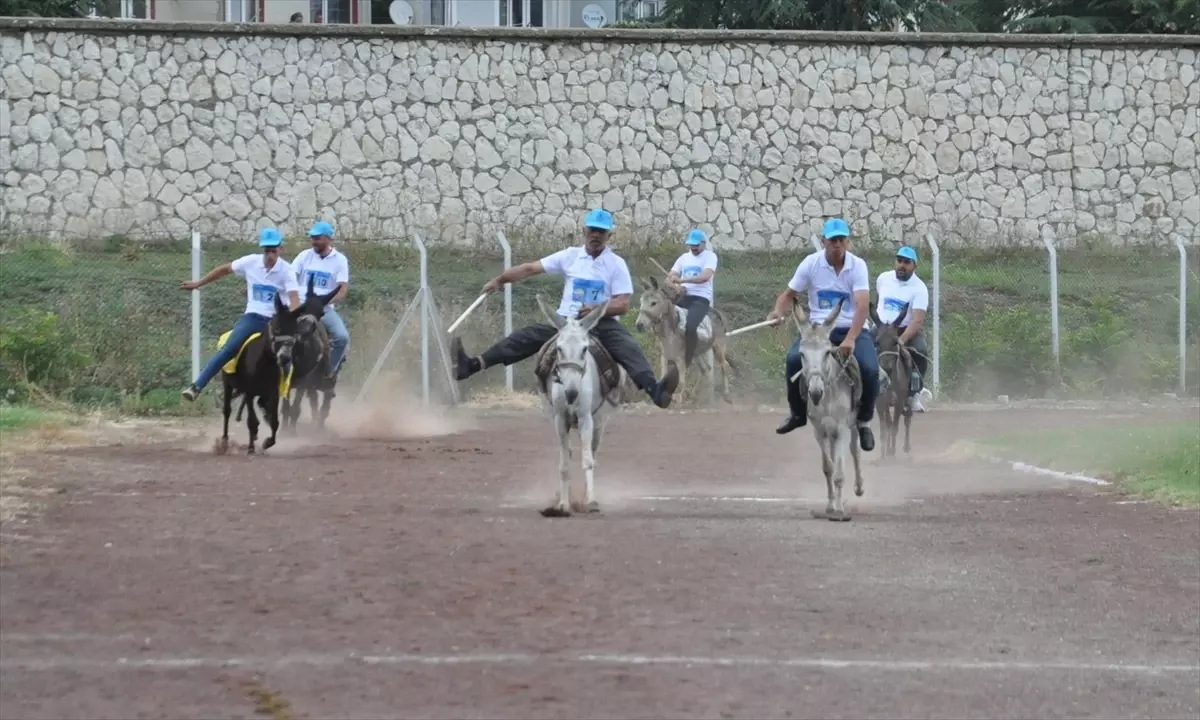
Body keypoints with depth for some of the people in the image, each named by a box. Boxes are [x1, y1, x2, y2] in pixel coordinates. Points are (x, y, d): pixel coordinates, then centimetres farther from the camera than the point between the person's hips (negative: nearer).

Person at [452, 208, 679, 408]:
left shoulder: (617, 264, 1)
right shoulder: (570, 256, 7)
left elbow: (623, 305, -6)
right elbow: (530, 269, 6)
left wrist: (597, 309, -22)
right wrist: (500, 280, -2)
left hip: (602, 324, -2)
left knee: (628, 348, -30)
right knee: (529, 337, -15)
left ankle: (654, 390, -52)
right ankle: (472, 366, -24)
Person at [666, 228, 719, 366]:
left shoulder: (710, 256, 0)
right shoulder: (684, 257, 19)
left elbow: (705, 276, -18)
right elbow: (670, 276, 15)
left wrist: (682, 280, -28)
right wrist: (677, 286, -9)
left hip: (701, 298, -6)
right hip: (684, 297, 6)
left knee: (690, 326, -32)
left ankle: (686, 364, -25)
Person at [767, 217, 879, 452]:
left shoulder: (858, 265, -11)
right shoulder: (811, 263, -5)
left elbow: (863, 305, -22)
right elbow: (789, 295, 4)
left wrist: (850, 339, -36)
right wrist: (779, 311, -21)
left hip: (851, 329, -1)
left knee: (869, 369, -26)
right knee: (794, 359, -27)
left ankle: (864, 422, 1)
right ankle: (798, 413, -1)